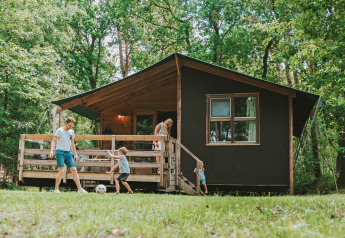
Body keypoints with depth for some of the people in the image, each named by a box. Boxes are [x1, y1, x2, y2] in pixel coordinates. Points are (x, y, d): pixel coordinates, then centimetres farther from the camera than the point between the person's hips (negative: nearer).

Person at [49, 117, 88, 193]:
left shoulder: (71, 132, 14)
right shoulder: (59, 131, -3)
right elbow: (54, 141, -7)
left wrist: (75, 154, 19)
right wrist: (51, 151, -22)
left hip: (68, 153, 5)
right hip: (60, 152, -5)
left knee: (74, 170, -1)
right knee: (61, 171, -15)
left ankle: (80, 189, 2)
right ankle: (56, 189, -5)